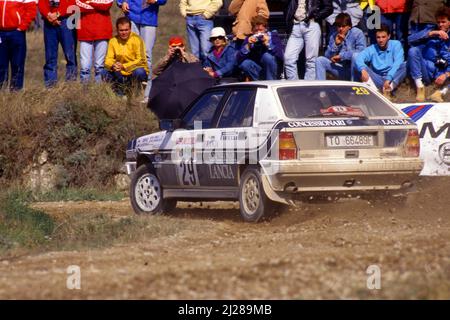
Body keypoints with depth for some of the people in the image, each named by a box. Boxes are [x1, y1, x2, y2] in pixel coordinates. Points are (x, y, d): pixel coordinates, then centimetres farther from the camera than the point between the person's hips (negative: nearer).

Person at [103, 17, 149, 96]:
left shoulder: (136, 39, -12)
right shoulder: (113, 41, 0)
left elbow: (140, 60, -19)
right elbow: (108, 60, -2)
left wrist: (124, 66, -31)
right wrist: (112, 65, -27)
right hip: (122, 75, 4)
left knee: (138, 72, -36)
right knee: (105, 74, -19)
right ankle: (120, 94, -2)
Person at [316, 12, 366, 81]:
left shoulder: (357, 33, -9)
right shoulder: (334, 36, 6)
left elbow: (361, 52, -21)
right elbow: (328, 56, 2)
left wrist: (341, 56, -17)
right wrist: (336, 44, -14)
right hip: (341, 70, 5)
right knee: (320, 60, -10)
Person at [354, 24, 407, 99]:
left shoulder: (396, 44, -1)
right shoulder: (371, 49, 2)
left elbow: (398, 63, -16)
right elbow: (358, 58, -17)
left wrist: (388, 79, -31)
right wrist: (363, 70, -39)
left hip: (393, 79, -1)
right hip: (377, 80, 1)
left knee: (404, 65, -28)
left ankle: (388, 90, -42)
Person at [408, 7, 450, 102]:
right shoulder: (430, 31, 10)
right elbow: (410, 39, -7)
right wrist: (431, 33, -17)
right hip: (428, 71, 1)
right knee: (413, 50, -20)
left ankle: (441, 90, -43)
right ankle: (419, 86, -22)